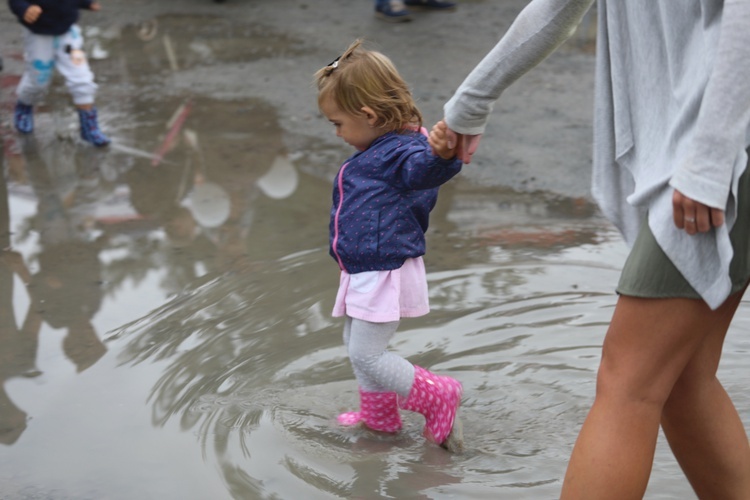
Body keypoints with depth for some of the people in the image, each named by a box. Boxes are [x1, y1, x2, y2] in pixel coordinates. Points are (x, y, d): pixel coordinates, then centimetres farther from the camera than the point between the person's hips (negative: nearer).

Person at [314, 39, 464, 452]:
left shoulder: (402, 151, -21)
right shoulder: (373, 154, 13)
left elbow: (422, 169, -45)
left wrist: (440, 154, -67)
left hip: (385, 273, -11)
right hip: (364, 271, 11)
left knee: (367, 354, -8)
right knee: (356, 345, 22)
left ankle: (437, 398, 7)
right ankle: (379, 416, 38)